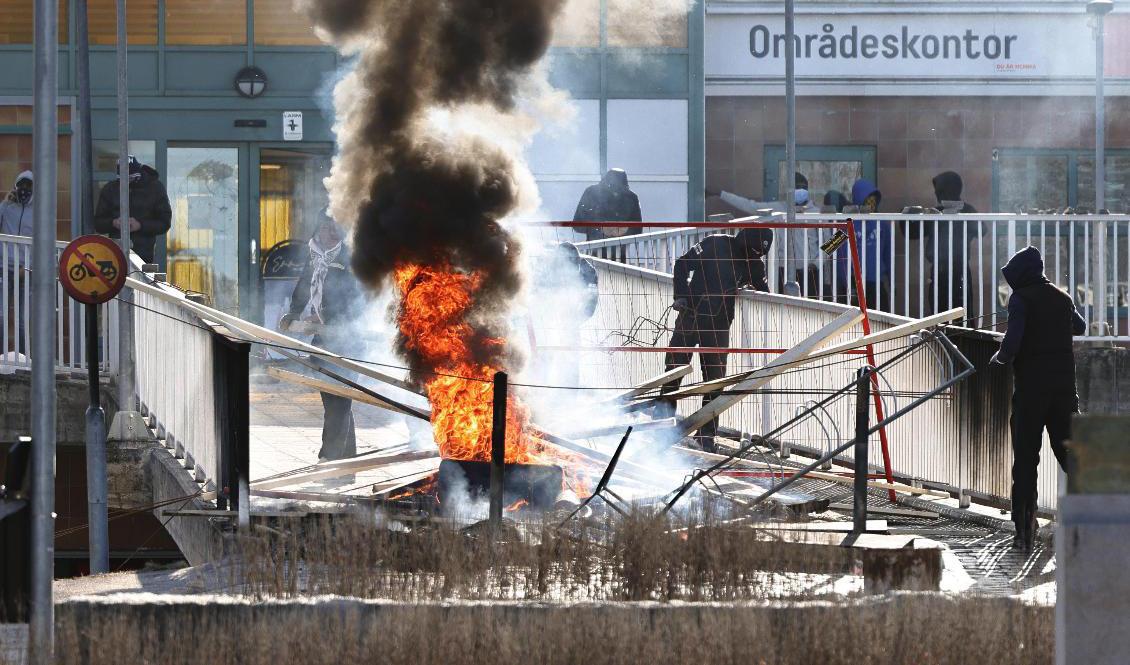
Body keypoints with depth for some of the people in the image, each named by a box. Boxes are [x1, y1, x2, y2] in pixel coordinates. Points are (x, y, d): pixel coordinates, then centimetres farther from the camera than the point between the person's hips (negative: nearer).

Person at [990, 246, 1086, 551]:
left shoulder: (1020, 299, -6)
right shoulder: (1062, 298, 12)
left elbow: (1011, 343, -16)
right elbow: (1080, 327, 32)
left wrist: (1001, 358, 4)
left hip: (1030, 387, -5)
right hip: (1064, 385, 5)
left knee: (1025, 459, 0)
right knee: (1069, 452, 8)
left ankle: (1025, 531, -4)